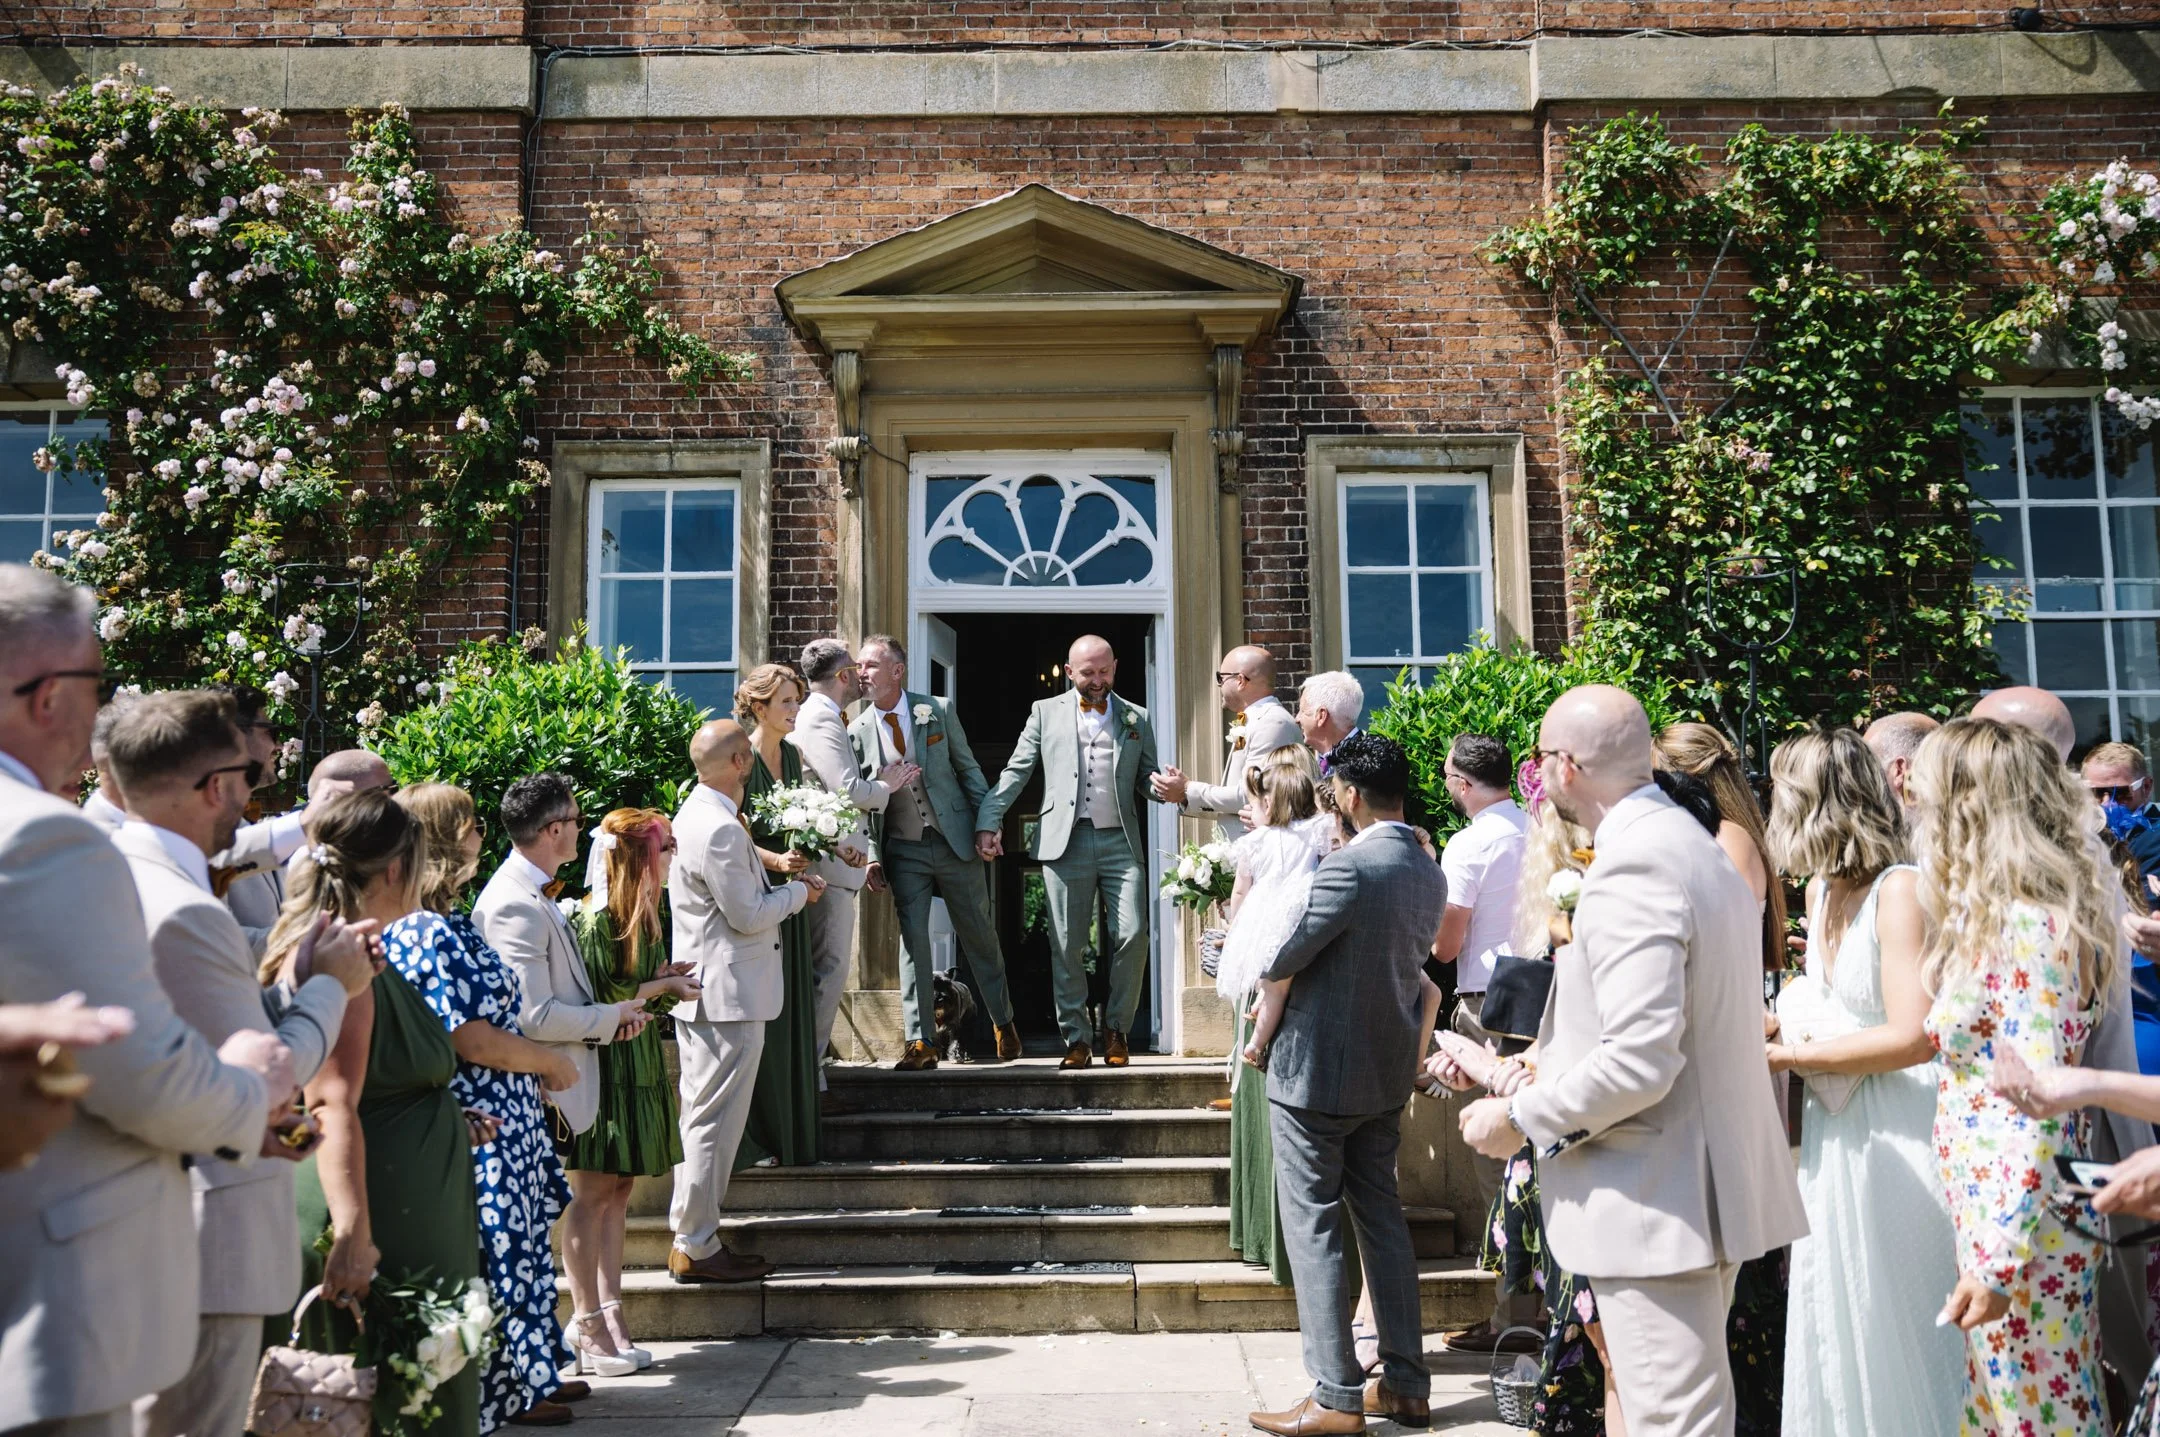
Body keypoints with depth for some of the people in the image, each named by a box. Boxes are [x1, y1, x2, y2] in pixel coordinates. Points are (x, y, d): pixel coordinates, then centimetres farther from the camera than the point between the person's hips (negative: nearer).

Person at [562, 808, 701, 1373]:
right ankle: (590, 1330, 7)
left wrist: (667, 981, -3)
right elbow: (600, 999, -18)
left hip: (638, 1064, 8)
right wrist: (661, 986, -10)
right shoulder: (594, 919, -15)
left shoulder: (646, 911, 11)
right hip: (601, 1066, -8)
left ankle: (610, 1320, 16)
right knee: (593, 1195, -1)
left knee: (617, 1193, 11)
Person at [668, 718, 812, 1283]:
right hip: (728, 997, -11)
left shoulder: (696, 815, 12)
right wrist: (798, 892, -4)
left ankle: (690, 1235, 26)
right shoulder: (720, 829, -21)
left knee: (703, 1118, 17)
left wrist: (776, 883, 13)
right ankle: (696, 1247, 7)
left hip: (701, 992, 11)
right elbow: (748, 915, -18)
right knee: (715, 1123, -2)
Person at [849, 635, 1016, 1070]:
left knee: (978, 933, 9)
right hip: (904, 850, 1)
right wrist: (870, 855, -3)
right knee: (913, 937, -4)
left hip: (956, 839, -1)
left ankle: (1003, 1023, 27)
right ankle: (920, 1042, 3)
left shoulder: (938, 710, -4)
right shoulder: (857, 732, -1)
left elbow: (968, 769, 2)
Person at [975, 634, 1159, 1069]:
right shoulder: (1046, 712, 11)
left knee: (1132, 935, -8)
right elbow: (1015, 772, 8)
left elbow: (1148, 780, 13)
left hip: (1121, 841, 1)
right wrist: (988, 822, -2)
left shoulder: (1136, 718, 15)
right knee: (1067, 946, 1)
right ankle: (1076, 1039, 12)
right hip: (1066, 841, -1)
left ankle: (1116, 1030, 10)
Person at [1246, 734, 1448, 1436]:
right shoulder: (1430, 874, 4)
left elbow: (1278, 960, -19)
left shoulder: (1350, 866, -23)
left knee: (1314, 1227, 2)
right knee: (1381, 1218, 16)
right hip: (1389, 1070, 8)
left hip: (1317, 1070, -8)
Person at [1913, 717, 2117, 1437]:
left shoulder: (2026, 925, -19)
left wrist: (1999, 1256, -21)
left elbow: (2035, 1104, -22)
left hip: (2016, 1216, -9)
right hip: (1990, 1205, 9)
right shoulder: (2007, 914, 10)